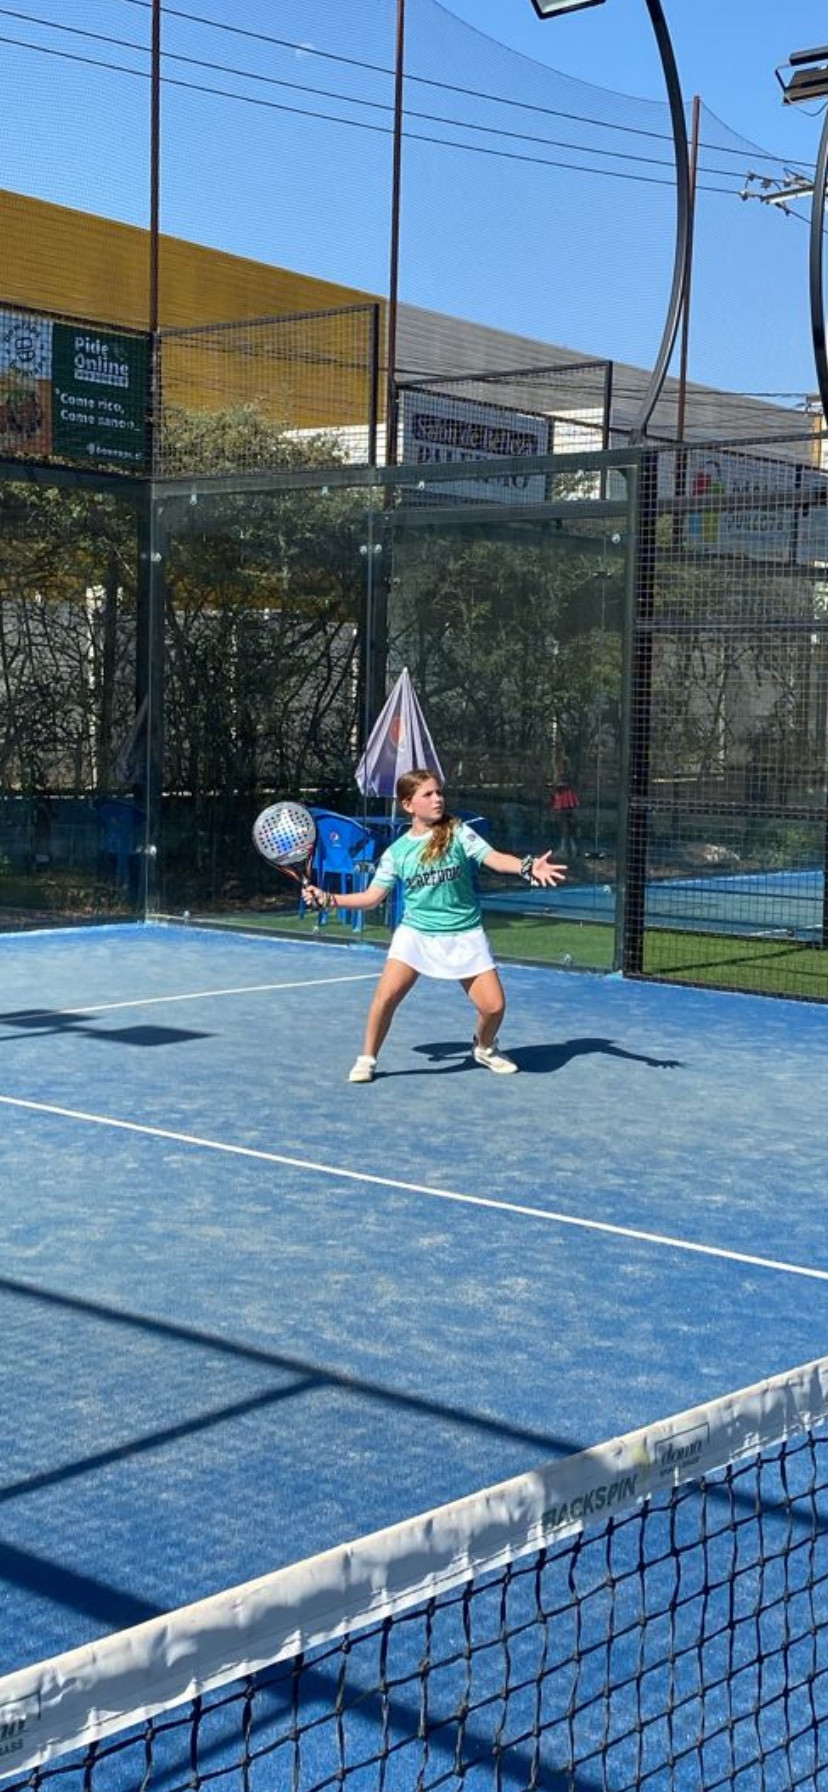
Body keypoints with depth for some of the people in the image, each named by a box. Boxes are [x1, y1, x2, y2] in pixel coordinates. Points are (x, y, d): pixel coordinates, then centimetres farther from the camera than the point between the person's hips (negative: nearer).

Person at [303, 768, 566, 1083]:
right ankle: (367, 1059, 3)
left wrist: (528, 867, -33)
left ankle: (484, 1047, 27)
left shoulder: (458, 832, -3)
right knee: (386, 995, -18)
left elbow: (494, 858, -14)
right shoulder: (396, 852, 2)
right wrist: (327, 899, -4)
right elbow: (372, 897, 6)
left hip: (465, 935, 0)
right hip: (415, 933, 0)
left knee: (494, 1005, -6)